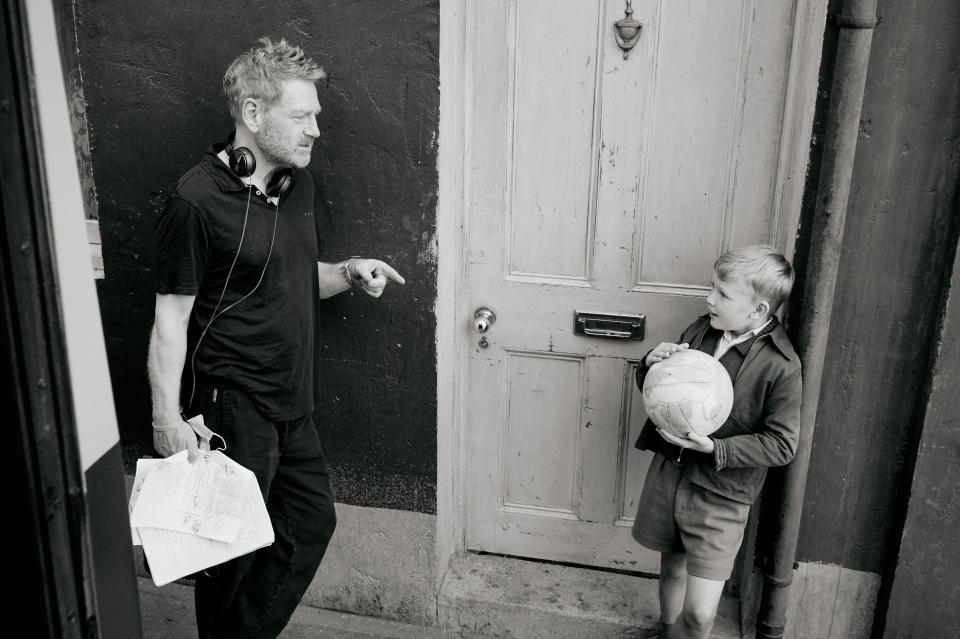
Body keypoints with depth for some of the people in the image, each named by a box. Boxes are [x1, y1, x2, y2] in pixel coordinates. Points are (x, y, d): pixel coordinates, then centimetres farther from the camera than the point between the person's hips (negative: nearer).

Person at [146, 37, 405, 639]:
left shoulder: (297, 182, 7)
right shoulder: (196, 200, -17)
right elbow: (171, 317, -14)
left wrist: (348, 272, -3)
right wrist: (167, 416, -18)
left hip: (293, 401, 8)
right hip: (232, 404, -8)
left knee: (312, 521, 17)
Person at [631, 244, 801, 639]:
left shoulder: (780, 365, -17)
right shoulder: (701, 330, -1)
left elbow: (781, 444, -14)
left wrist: (715, 449, -24)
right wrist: (652, 365, -12)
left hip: (719, 495, -5)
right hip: (669, 470, 5)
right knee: (671, 567, 24)